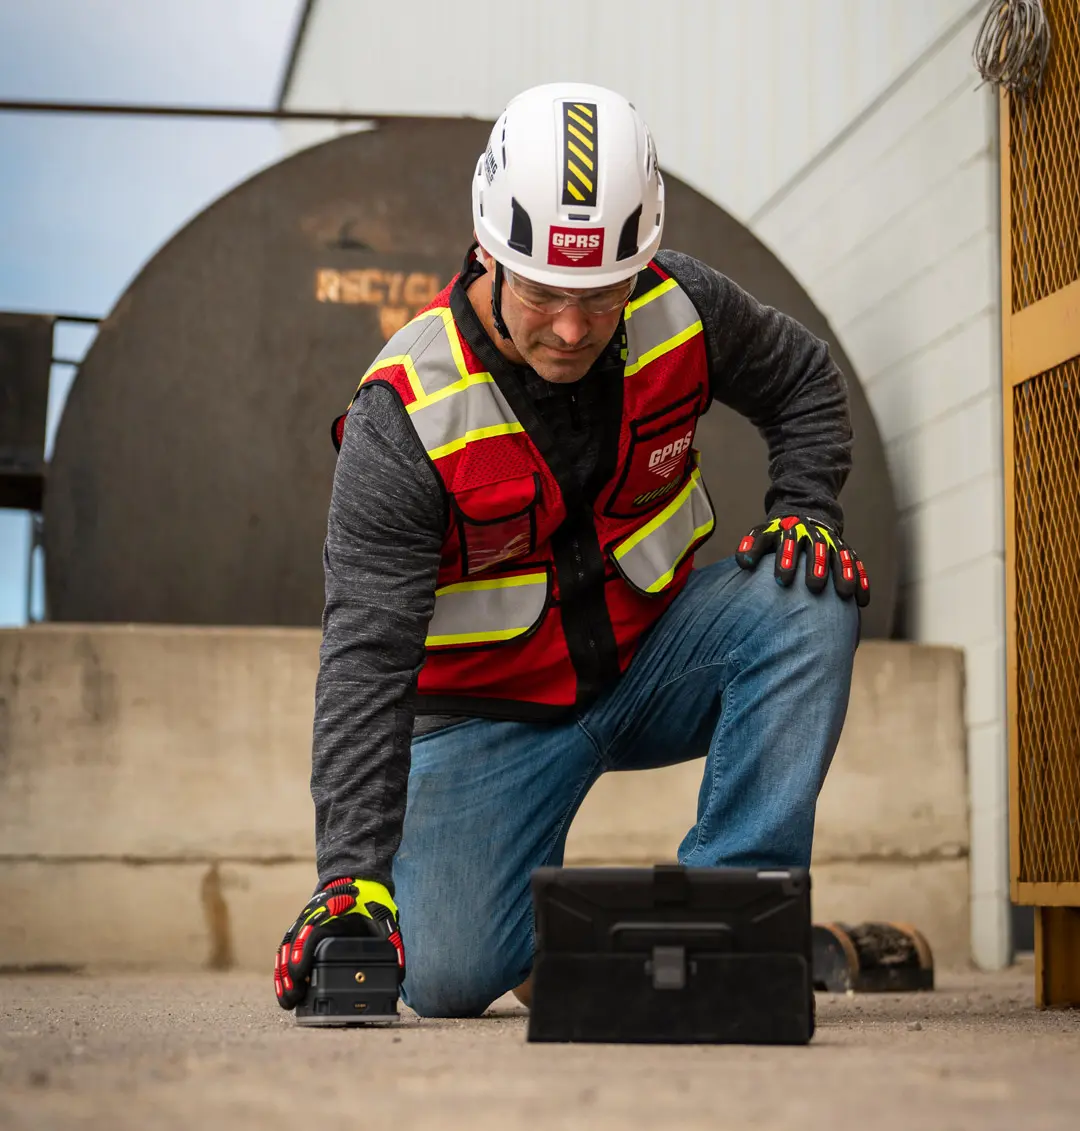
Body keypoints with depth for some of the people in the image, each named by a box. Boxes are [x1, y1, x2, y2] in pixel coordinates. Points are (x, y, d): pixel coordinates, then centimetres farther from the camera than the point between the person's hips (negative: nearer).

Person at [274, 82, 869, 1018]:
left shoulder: (681, 306, -14)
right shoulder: (405, 420, -25)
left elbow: (805, 384, 8)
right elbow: (366, 657, -28)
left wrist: (804, 510, -12)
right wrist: (353, 877, -37)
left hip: (650, 659, 3)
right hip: (493, 712, -3)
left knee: (808, 601, -26)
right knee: (447, 977, -20)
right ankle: (546, 921, 17)